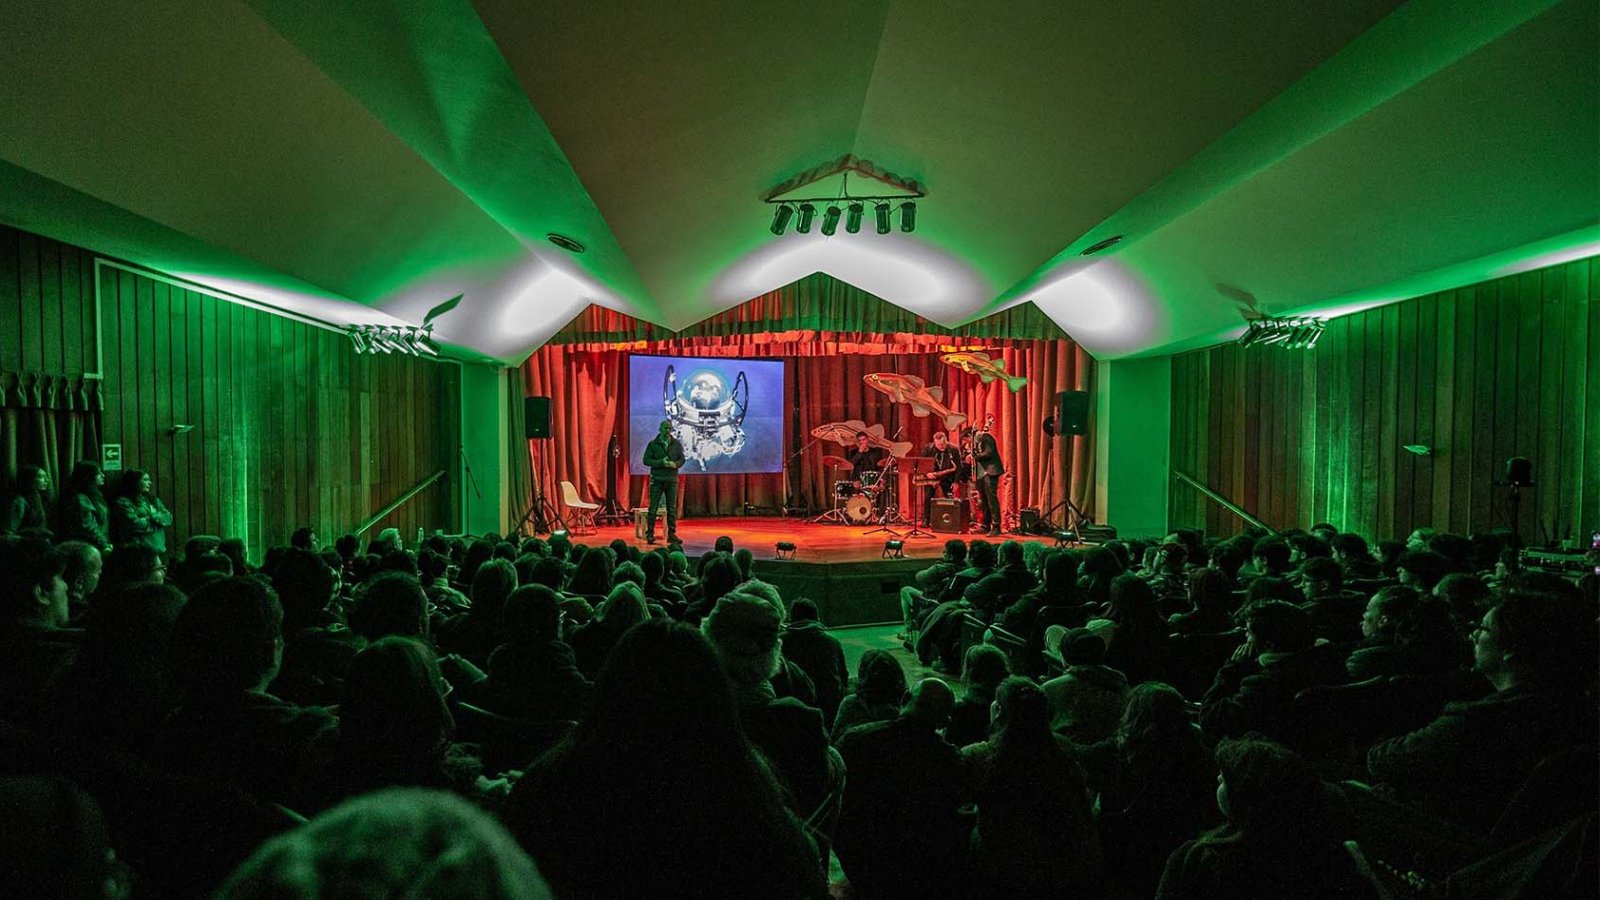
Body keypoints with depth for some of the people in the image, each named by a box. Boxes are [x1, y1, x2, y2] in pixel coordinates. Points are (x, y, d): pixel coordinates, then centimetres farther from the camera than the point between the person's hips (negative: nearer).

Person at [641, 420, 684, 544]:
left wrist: (675, 464, -13)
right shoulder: (653, 444, 0)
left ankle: (671, 534, 12)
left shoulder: (676, 444, 7)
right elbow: (646, 460, -4)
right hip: (656, 479, -2)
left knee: (672, 509, 5)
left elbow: (682, 459, 9)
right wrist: (661, 463, -16)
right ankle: (650, 534, 5)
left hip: (672, 479, 2)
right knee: (653, 508, -2)